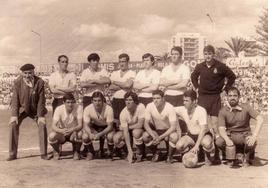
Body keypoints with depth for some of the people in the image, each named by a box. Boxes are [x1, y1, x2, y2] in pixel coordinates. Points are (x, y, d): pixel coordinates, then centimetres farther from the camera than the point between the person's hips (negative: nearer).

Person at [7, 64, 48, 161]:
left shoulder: (39, 82, -16)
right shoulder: (17, 82, -13)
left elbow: (41, 100, -13)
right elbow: (15, 99, -11)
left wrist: (41, 115, -16)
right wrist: (14, 115, -17)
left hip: (36, 109, 0)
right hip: (22, 108, 1)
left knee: (42, 125, -16)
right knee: (13, 125, -15)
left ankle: (43, 153, -4)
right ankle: (13, 154, -5)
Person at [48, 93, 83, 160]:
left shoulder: (79, 108, -20)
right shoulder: (59, 109, -17)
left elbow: (80, 125, -24)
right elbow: (53, 126, -23)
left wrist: (71, 130, -45)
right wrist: (62, 131, -45)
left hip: (73, 132, 0)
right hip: (61, 133, 1)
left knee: (79, 134, -35)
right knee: (51, 136, -30)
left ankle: (76, 152, -2)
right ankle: (56, 151, 5)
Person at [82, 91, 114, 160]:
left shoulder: (108, 109, -29)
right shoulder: (87, 109, -23)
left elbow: (110, 126, -24)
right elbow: (86, 125, -20)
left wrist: (99, 134, -39)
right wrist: (90, 134, -42)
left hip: (106, 127, -2)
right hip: (94, 127, 2)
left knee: (110, 136, -34)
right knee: (85, 137, -27)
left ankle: (111, 153, 0)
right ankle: (90, 152, 6)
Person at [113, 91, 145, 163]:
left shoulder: (140, 107, -25)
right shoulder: (123, 113, -19)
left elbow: (140, 125, -26)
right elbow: (125, 132, -23)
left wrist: (128, 127, -14)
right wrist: (130, 151, -28)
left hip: (140, 129, -2)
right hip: (129, 130, 3)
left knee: (136, 132, -37)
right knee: (116, 138, -23)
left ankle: (140, 154, -9)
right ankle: (129, 153, 6)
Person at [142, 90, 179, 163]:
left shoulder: (170, 108, -23)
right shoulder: (149, 106, -15)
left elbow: (173, 126, -24)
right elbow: (146, 124, -14)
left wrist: (160, 137, -33)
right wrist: (154, 136, -31)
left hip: (168, 131, -2)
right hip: (156, 131, 2)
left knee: (175, 137, -35)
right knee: (145, 136, -27)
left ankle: (169, 155, -2)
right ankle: (155, 152, 4)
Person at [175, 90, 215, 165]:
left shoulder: (201, 111, -23)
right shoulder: (182, 110, -8)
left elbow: (203, 129, -27)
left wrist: (196, 146, -34)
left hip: (203, 135, -4)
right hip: (190, 135, 4)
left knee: (207, 144, -39)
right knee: (179, 146, -25)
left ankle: (209, 156, -1)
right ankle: (192, 153, 8)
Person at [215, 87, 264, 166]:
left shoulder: (245, 107, -8)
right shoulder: (223, 111, -6)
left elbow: (260, 119, -18)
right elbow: (221, 129, -15)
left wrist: (254, 136, -32)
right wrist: (227, 139, -37)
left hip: (245, 135, -1)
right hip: (230, 135, 1)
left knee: (252, 143, -34)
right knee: (219, 142, -29)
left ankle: (248, 157, 2)